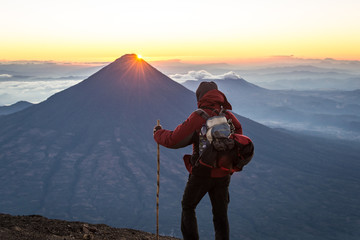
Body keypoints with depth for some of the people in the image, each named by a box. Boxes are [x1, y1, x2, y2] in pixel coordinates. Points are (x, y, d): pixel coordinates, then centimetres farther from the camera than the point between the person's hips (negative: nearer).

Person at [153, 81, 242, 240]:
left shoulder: (198, 117, -17)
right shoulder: (229, 117, -1)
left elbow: (174, 140, -17)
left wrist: (158, 134, 1)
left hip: (201, 174, -4)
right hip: (223, 175, 4)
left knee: (188, 208, 19)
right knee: (220, 215, 15)